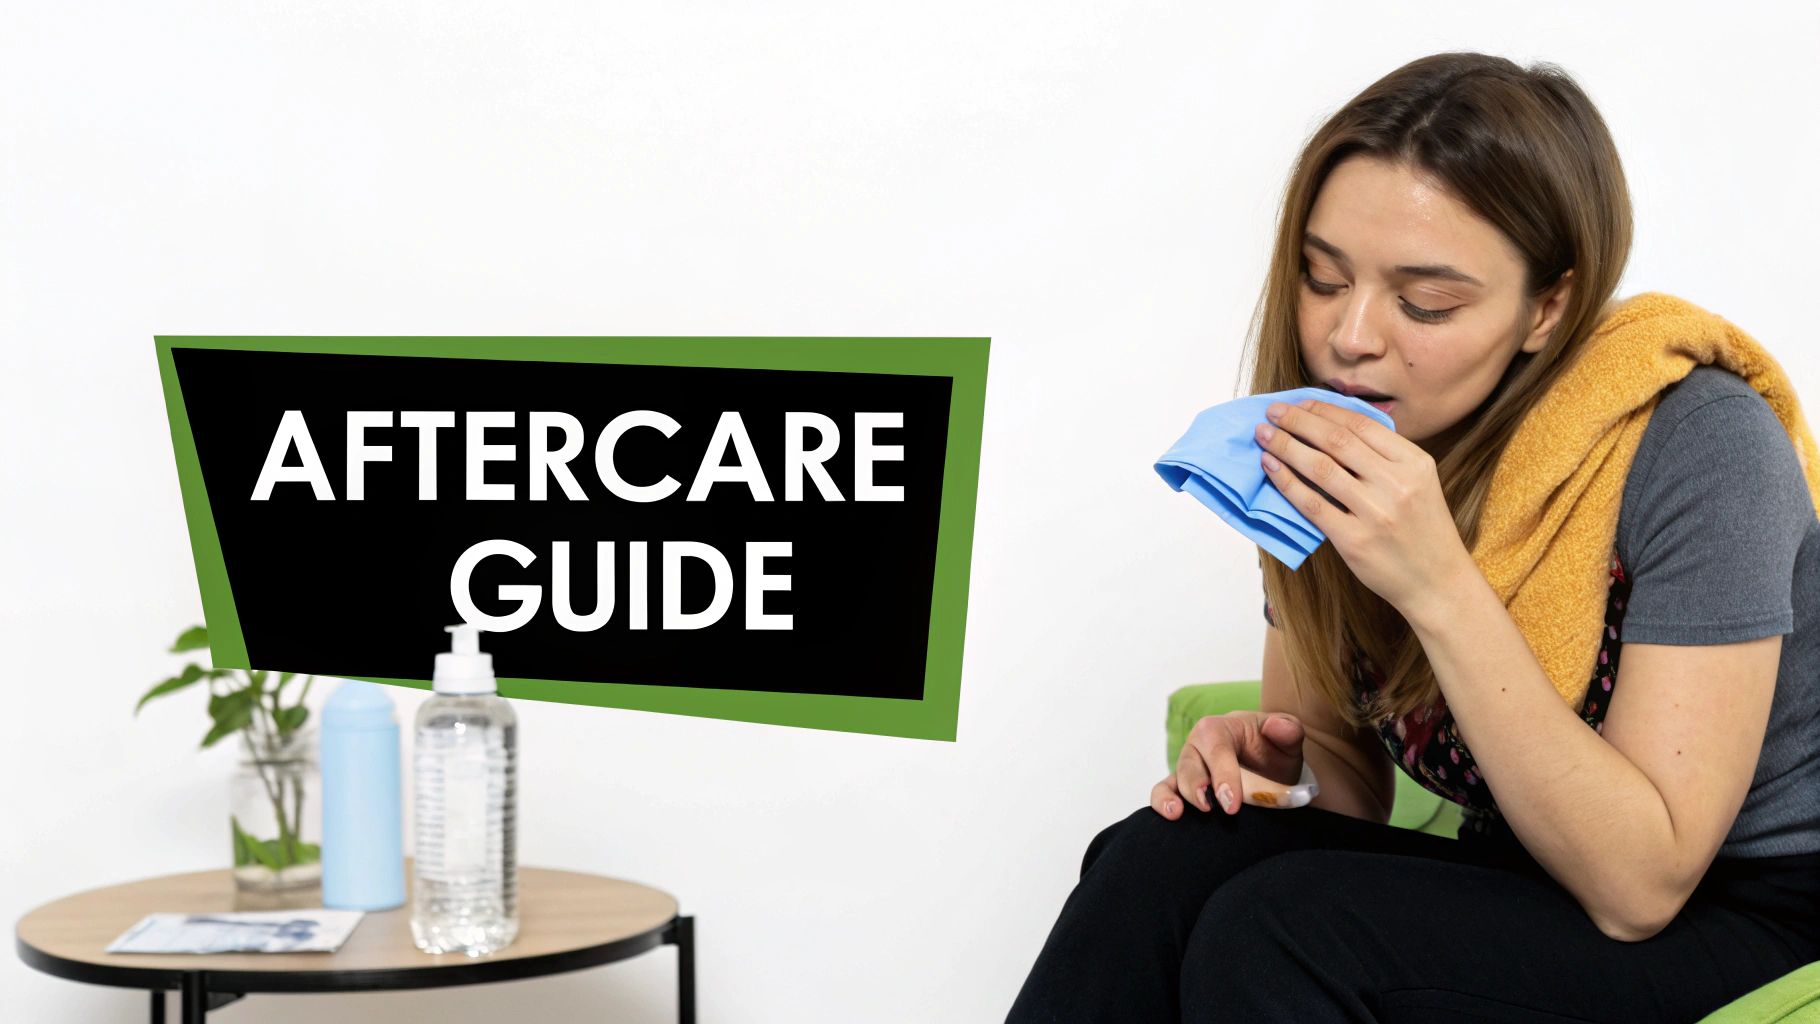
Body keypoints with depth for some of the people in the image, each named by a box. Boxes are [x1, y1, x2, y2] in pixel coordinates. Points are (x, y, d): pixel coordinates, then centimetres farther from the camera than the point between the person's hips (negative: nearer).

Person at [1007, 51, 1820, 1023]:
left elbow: (1640, 884, -24)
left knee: (1279, 929, -28)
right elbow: (1349, 792, 8)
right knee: (1161, 858, -21)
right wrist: (1267, 755, -16)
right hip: (1523, 892, 5)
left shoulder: (1696, 444, -21)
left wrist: (1440, 588, -32)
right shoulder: (1342, 466, -3)